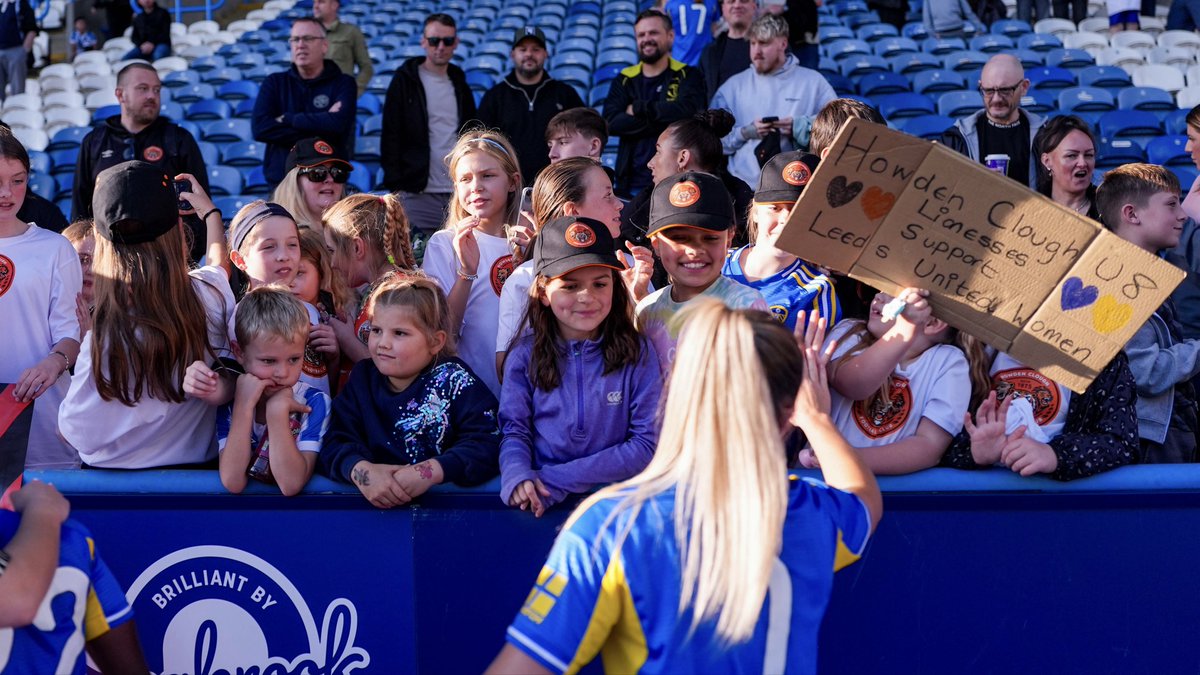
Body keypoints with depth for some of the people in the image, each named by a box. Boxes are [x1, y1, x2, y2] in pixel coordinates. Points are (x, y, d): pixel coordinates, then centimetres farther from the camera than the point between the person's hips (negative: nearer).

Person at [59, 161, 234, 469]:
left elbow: (78, 433, -17)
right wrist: (210, 211, 32)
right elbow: (219, 263, 13)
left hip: (115, 474, -3)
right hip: (196, 464, 4)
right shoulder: (211, 292, -14)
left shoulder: (105, 334, -27)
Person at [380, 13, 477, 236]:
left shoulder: (460, 85, 16)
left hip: (459, 193, 4)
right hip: (418, 193, -4)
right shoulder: (405, 81, 3)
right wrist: (395, 186, -8)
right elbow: (390, 137, -1)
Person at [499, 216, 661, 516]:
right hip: (540, 503, 1)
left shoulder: (637, 353, 0)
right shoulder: (525, 356, 5)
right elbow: (514, 431, 4)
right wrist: (518, 476, -21)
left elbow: (647, 444, -5)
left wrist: (558, 479, -14)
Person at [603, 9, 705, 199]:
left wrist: (638, 108, -8)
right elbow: (611, 123, -6)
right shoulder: (624, 80, 11)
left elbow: (686, 111, -18)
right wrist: (664, 119, -13)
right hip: (632, 184, 3)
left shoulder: (687, 76, 4)